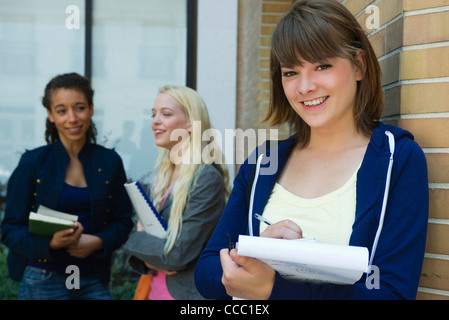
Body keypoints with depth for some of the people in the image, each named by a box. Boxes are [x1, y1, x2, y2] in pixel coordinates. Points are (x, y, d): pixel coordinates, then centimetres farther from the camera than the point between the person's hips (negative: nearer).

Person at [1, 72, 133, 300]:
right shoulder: (33, 162, -3)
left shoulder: (109, 162, 3)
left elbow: (123, 221, 6)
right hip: (42, 280, -2)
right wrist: (51, 242, -21)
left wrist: (97, 241, -13)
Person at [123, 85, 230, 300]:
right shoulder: (162, 176, 5)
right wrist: (148, 258, -12)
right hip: (156, 290, 7)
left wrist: (136, 241, -6)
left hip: (188, 292, -7)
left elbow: (178, 255, -21)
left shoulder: (207, 178, -18)